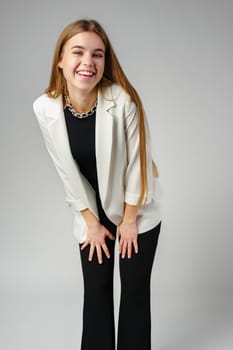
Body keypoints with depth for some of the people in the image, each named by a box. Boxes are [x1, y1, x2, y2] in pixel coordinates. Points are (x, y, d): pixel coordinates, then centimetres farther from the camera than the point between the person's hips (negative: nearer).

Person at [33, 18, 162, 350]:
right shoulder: (46, 108, -17)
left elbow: (137, 161, -16)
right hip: (92, 211, 2)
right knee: (96, 290, 8)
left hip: (138, 209, -2)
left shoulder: (122, 100, -26)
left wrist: (129, 218, -8)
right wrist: (92, 222, -2)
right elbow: (68, 172, -7)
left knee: (135, 289, 6)